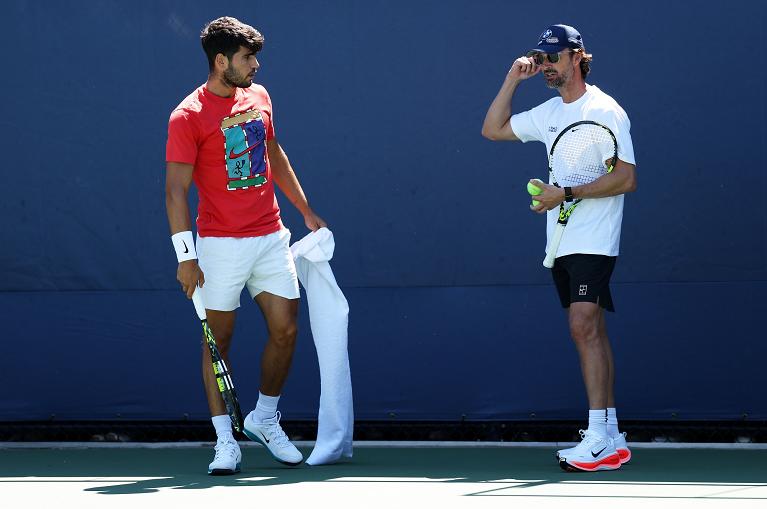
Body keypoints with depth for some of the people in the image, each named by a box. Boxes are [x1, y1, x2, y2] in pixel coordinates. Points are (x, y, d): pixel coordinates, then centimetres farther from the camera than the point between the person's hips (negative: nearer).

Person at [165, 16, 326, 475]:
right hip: (221, 244, -6)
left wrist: (307, 212, 25)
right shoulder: (189, 117, -10)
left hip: (271, 238, 6)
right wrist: (186, 256, -17)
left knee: (285, 329, 2)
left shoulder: (259, 97, 9)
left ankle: (265, 418, 22)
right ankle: (225, 441, 4)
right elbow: (177, 188, -12)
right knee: (219, 338, -1)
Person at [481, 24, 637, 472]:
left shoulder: (605, 110, -9)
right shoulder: (549, 113, 14)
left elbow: (626, 178, -15)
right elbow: (493, 129, 22)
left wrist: (566, 193, -19)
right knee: (591, 332, 7)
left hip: (594, 241, -8)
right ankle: (612, 439, 9)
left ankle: (599, 438, -23)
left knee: (584, 325, -19)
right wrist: (513, 79, 13)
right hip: (562, 244, 8)